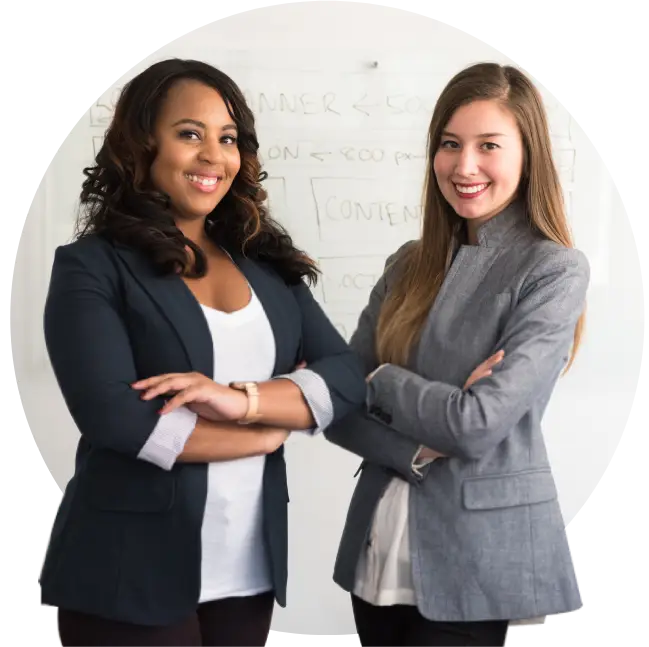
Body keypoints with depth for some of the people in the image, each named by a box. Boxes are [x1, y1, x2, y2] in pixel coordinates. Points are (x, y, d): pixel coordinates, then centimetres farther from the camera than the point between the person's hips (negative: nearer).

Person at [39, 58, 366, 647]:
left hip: (249, 569, 5)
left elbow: (348, 378, 0)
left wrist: (243, 398, -18)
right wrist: (273, 429, -8)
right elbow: (116, 417, -18)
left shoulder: (267, 265, 8)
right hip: (130, 577, -5)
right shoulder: (92, 267, -6)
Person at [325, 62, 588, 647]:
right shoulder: (409, 266, 6)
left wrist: (381, 381, -5)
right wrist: (419, 449, -16)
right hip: (378, 547, 5)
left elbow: (479, 425, -20)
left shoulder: (554, 271, -11)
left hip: (475, 559, -5)